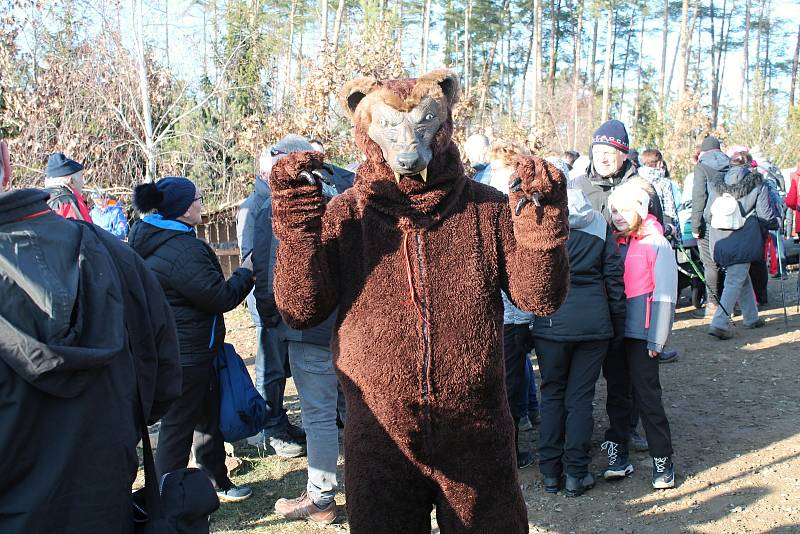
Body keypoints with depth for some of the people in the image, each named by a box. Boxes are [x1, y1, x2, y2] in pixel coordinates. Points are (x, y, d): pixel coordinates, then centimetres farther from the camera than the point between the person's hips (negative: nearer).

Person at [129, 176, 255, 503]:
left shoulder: (152, 238, 8)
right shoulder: (181, 250, -26)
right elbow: (222, 297, -20)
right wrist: (247, 271, -5)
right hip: (185, 356, -10)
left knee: (209, 414, 20)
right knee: (178, 427, 2)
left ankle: (216, 483, 35)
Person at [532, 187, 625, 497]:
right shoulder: (599, 225, 3)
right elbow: (614, 277, 3)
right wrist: (618, 325, 10)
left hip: (551, 322, -1)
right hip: (594, 321, 1)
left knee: (552, 394, 11)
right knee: (581, 397, 8)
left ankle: (551, 472, 16)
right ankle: (576, 474, 11)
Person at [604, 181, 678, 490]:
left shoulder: (657, 245, -5)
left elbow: (665, 295, -8)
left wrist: (657, 338, -12)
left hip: (640, 333, -4)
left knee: (647, 395, -2)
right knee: (617, 392, 10)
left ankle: (663, 460, 8)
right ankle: (617, 454, 20)